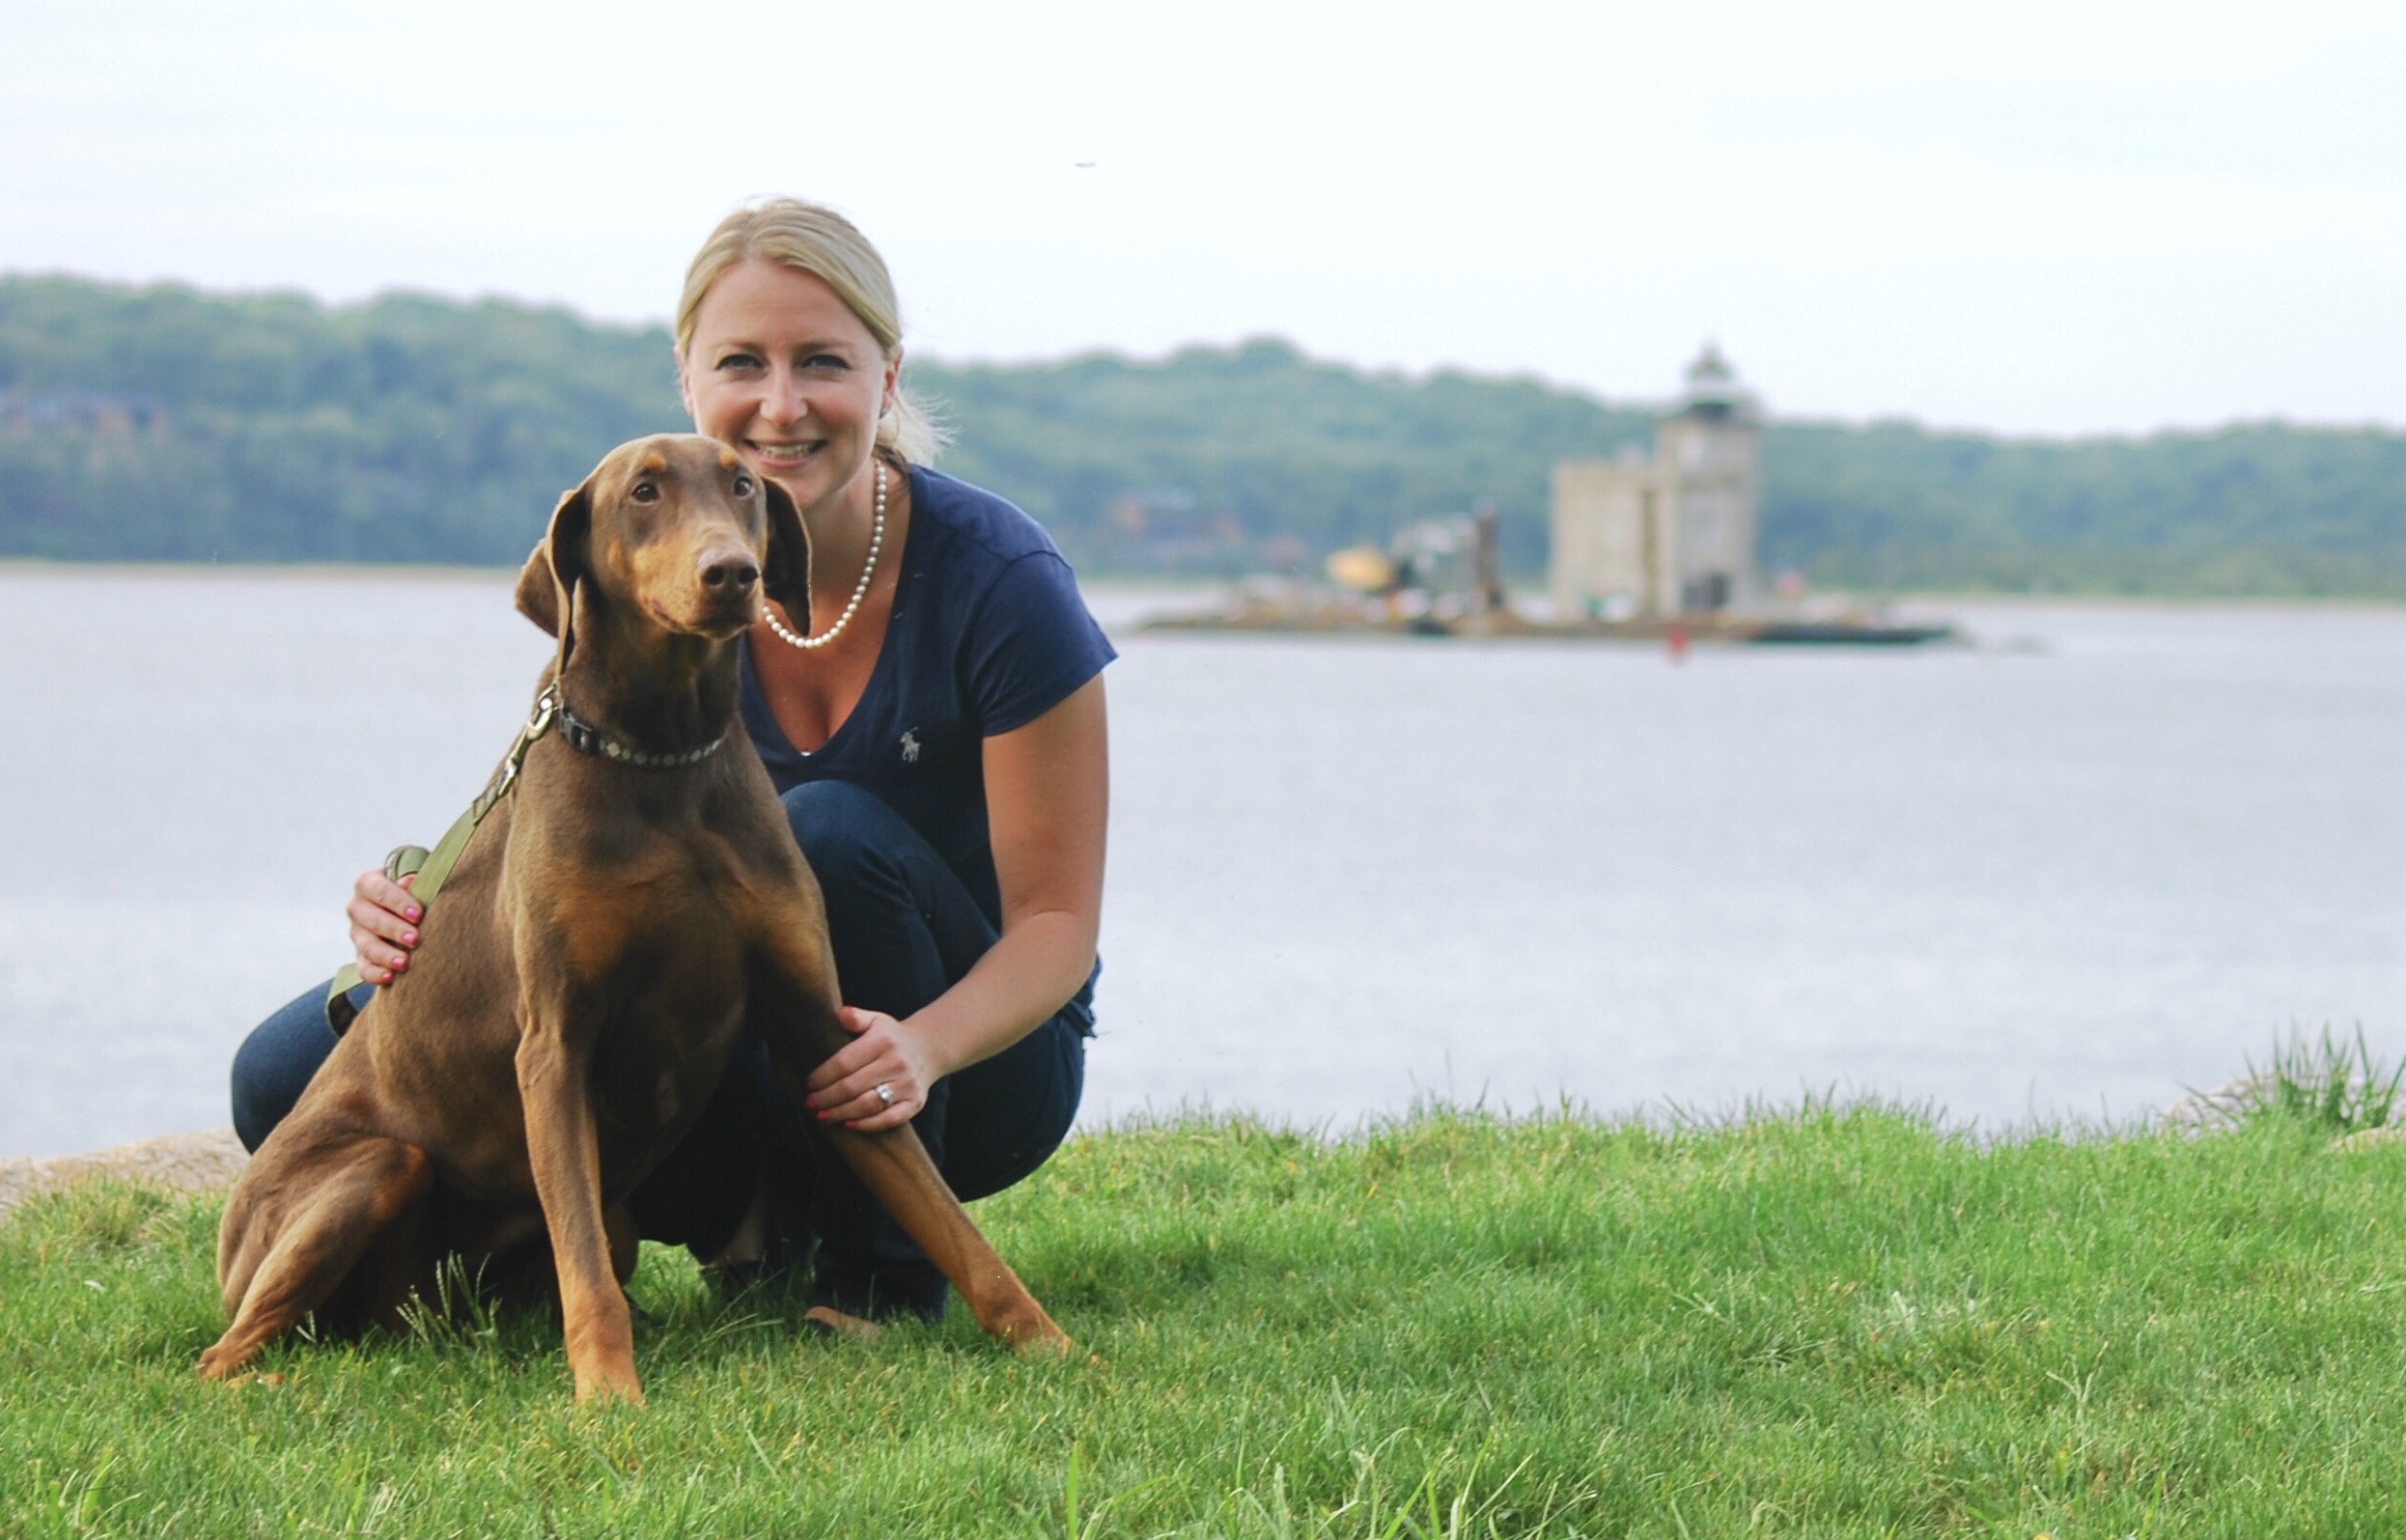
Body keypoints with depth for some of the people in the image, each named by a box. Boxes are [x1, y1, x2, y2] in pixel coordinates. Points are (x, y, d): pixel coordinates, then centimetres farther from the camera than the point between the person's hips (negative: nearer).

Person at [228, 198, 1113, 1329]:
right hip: (748, 1048, 3)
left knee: (830, 830, -35)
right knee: (297, 1076, -15)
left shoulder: (997, 578, -18)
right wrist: (431, 904, -29)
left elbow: (1058, 919, -16)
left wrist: (924, 1046, -37)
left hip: (974, 1055, -3)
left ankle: (885, 1273, -17)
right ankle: (764, 1219, -3)